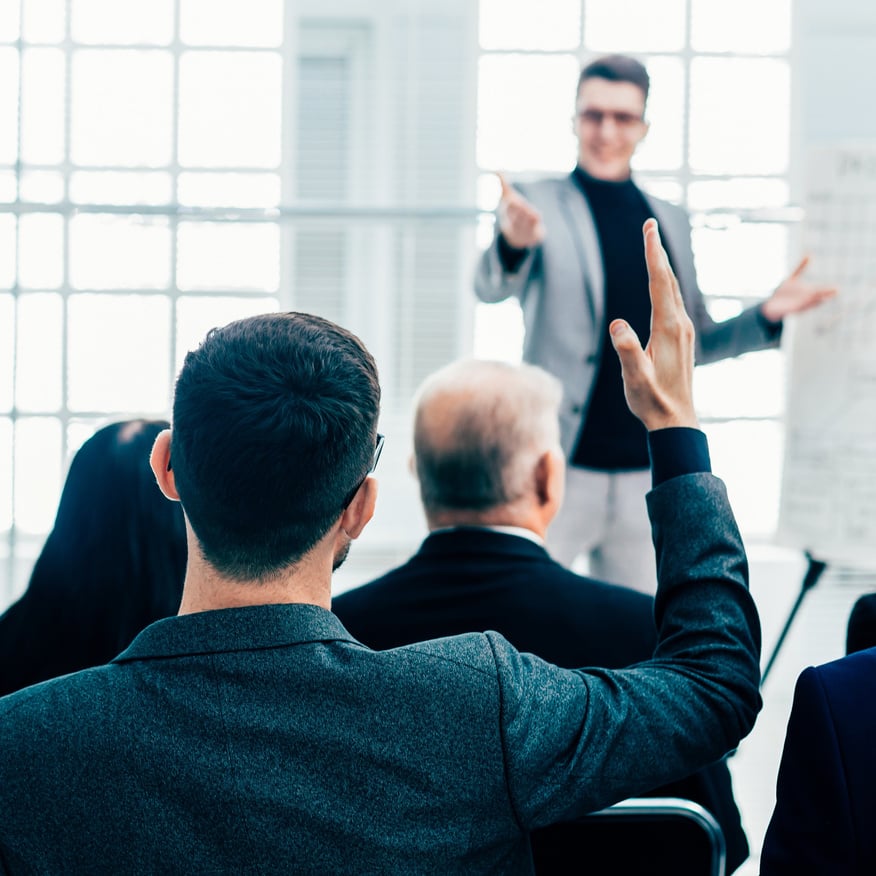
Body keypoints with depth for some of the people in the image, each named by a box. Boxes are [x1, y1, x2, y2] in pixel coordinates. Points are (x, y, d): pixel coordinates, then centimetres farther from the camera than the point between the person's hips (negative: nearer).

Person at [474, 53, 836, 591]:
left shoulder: (671, 223, 14)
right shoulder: (538, 205, 0)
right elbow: (492, 287, -18)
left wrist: (766, 316, 3)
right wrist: (512, 245, -40)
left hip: (648, 476, 4)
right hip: (558, 472, -4)